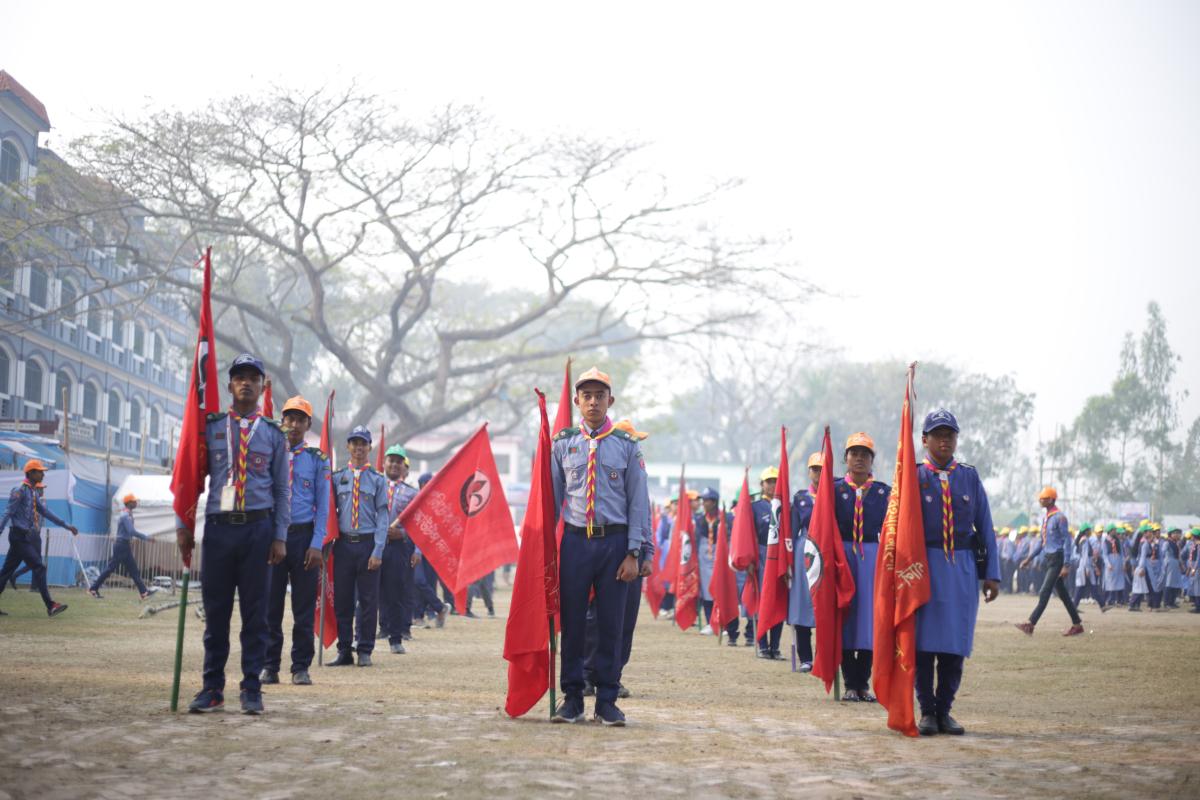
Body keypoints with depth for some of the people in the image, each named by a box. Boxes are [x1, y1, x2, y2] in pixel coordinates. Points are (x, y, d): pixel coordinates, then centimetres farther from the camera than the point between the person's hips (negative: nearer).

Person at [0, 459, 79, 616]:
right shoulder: (19, 490, -10)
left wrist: (66, 526, 21)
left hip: (30, 537, 9)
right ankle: (50, 606, -13)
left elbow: (45, 512, 22)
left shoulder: (34, 492, 17)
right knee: (39, 567, -12)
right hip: (21, 537, -9)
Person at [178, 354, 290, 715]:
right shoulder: (210, 427, 9)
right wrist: (182, 525, 4)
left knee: (255, 613, 2)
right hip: (218, 527, 0)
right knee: (215, 612, 3)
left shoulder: (273, 433, 9)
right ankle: (212, 689, 11)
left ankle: (252, 690, 8)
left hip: (258, 529, 0)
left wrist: (280, 537, 1)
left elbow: (282, 489, 8)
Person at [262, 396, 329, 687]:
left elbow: (323, 505, 3)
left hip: (304, 536, -1)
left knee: (304, 607, 1)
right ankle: (270, 666, 8)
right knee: (270, 605, 1)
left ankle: (301, 667, 8)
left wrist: (316, 545, -5)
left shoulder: (317, 459, 6)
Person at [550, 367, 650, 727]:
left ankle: (607, 701, 10)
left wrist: (633, 554, -4)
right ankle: (572, 698, 13)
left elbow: (638, 501, 3)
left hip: (614, 541, -1)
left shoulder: (627, 445, 5)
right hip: (575, 539, 1)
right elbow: (552, 497, 11)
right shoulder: (563, 443, 7)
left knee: (611, 624, 2)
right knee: (572, 622, 3)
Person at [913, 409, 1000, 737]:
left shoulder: (970, 477, 9)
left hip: (963, 567, 2)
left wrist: (992, 574, 4)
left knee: (956, 643, 4)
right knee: (923, 641, -1)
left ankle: (945, 711, 14)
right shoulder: (913, 477, 2)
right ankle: (927, 712, 8)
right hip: (925, 567, -2)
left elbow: (985, 527, 9)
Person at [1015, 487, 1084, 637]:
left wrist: (1066, 565, -19)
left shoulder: (1060, 517, -13)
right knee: (1062, 593, 12)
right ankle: (1077, 625, 19)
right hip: (1049, 560, 9)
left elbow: (1067, 542, -15)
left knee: (1045, 592, -12)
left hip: (1057, 559, -9)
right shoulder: (1045, 518, 13)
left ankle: (1030, 624, -16)